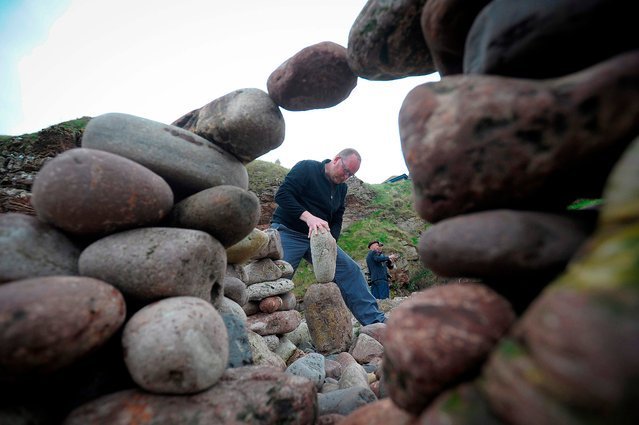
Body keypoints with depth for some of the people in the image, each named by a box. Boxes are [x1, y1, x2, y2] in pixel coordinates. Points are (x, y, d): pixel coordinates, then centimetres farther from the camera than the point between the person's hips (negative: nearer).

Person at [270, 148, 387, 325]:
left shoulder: (342, 188, 12)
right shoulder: (306, 168, -8)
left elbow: (336, 221, 12)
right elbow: (282, 195, -19)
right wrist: (308, 217, -32)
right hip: (287, 233, -5)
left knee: (350, 270, -4)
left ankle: (375, 321, 2)